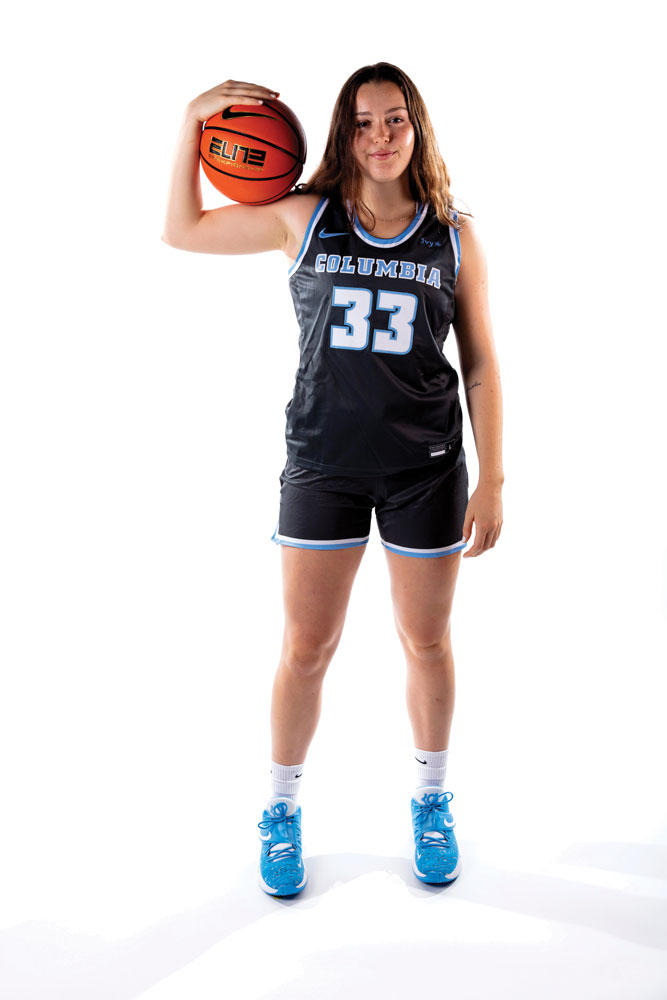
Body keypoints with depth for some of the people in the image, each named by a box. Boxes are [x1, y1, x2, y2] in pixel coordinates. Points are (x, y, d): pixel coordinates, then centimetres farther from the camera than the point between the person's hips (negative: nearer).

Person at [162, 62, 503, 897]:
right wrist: (193, 122, 3)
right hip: (323, 461, 0)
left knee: (426, 645, 12)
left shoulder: (455, 236, 3)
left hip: (425, 468, 1)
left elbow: (481, 365, 4)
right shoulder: (306, 218, 2)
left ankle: (431, 802, 36)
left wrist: (492, 479, 0)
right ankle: (282, 812, 29)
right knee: (306, 649, 6)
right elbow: (182, 231, 11)